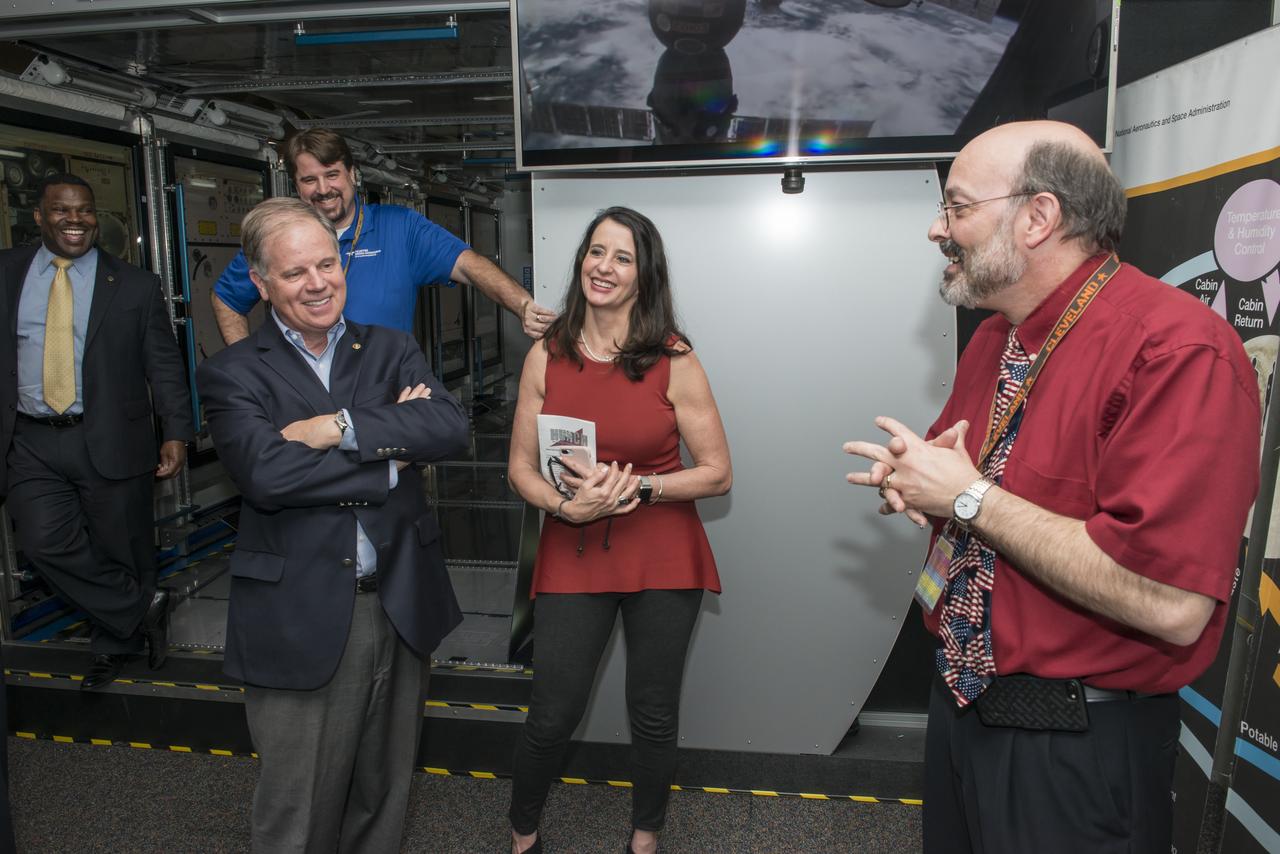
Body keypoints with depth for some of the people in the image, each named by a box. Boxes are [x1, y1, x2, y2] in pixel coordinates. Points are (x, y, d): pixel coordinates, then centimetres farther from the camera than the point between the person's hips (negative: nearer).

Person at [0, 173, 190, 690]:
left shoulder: (134, 286, 2)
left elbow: (164, 366, 0)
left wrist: (176, 433, -9)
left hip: (111, 442, -2)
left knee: (121, 552, 5)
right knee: (45, 541, -12)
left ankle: (113, 644, 29)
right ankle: (143, 609, 7)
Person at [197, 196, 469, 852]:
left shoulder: (392, 351, 7)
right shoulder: (232, 374, -2)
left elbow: (451, 427, -11)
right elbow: (266, 474, -19)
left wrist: (341, 427, -19)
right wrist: (390, 457, -14)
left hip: (401, 605, 3)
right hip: (300, 618, -3)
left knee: (383, 791, 20)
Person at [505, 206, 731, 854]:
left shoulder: (673, 361, -6)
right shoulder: (547, 357, 1)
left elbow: (717, 473, -4)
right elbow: (520, 469, 4)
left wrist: (638, 487, -18)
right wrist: (568, 505, -15)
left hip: (662, 557, -1)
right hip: (573, 556, 1)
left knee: (654, 716, 13)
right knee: (552, 717, 6)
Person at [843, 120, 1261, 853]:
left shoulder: (1179, 350, -22)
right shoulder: (993, 339, 5)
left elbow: (1172, 605, -30)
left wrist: (968, 498, -24)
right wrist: (914, 479, -6)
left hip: (1078, 749, -8)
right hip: (962, 700, 8)